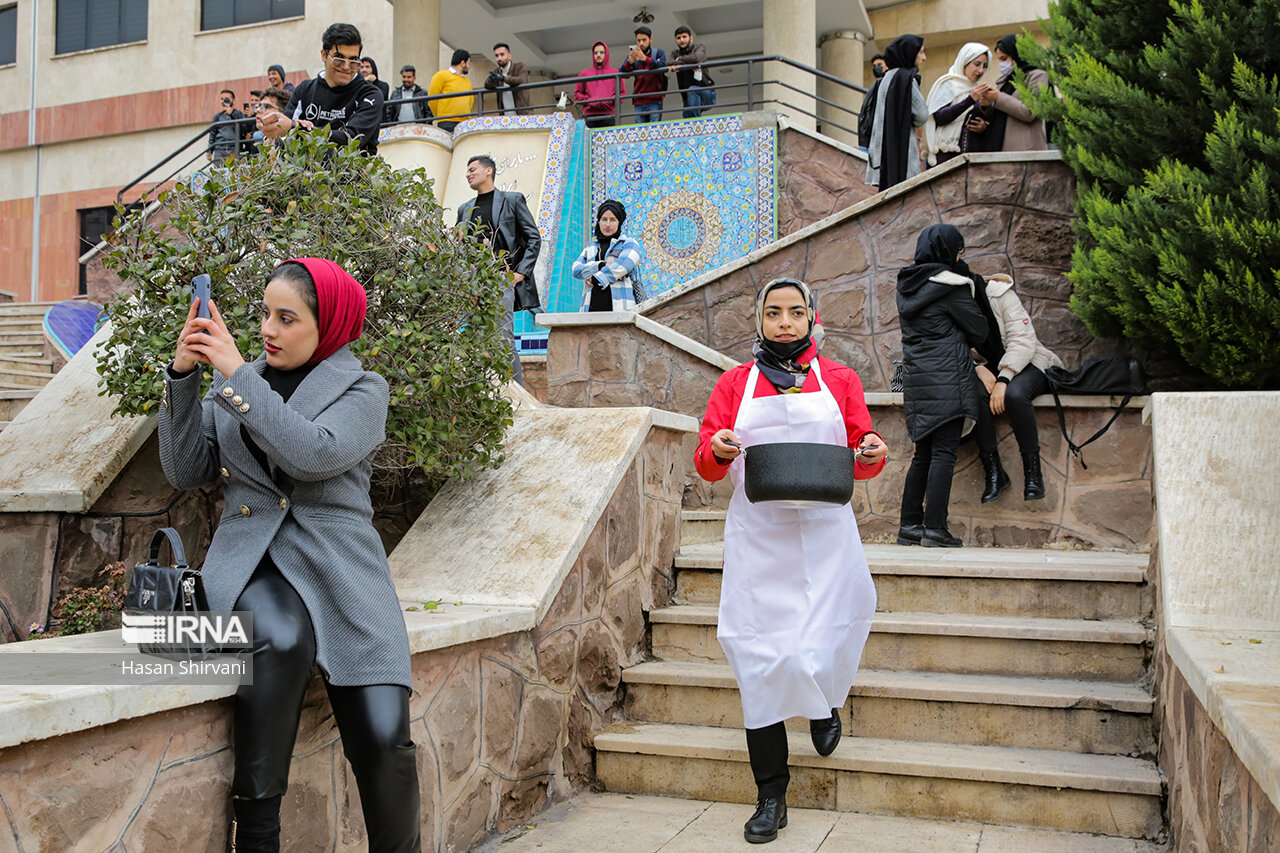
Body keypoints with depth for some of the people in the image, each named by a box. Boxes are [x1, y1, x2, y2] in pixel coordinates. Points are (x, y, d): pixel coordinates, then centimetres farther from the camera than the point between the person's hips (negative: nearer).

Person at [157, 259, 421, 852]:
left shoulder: (362, 390, 6)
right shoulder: (236, 382, 17)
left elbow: (312, 454, -14)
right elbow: (186, 472, 10)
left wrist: (235, 374, -12)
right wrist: (183, 375, 0)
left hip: (338, 570, -1)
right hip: (250, 563, 1)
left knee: (382, 738, -17)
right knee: (281, 638, -36)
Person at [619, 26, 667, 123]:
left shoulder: (658, 52, 5)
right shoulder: (633, 55, 11)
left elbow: (662, 65, -17)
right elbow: (622, 73, -3)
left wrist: (645, 58, -34)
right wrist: (629, 62, -26)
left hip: (655, 101, -2)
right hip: (639, 102, 2)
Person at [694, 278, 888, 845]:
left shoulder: (838, 380, 11)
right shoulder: (736, 383, 10)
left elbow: (861, 461, 13)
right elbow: (705, 465, 7)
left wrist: (871, 455, -10)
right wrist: (716, 450, -15)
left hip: (824, 533, 0)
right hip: (756, 537, 0)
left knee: (815, 649, -5)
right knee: (761, 659, -2)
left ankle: (826, 699, 35)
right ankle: (770, 796, 10)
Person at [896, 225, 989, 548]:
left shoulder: (907, 286, 13)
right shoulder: (951, 287, -9)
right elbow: (979, 331, -3)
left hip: (915, 377, 7)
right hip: (947, 378, -7)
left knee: (923, 454, 11)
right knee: (944, 453, -6)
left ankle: (909, 526, 11)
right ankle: (935, 529, -9)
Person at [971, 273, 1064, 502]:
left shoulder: (1000, 294, -13)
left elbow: (1022, 340, -20)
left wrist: (1003, 379, -31)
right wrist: (979, 369, -25)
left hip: (1031, 364, -3)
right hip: (993, 369, 4)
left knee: (1014, 393, -38)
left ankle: (1033, 470, -26)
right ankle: (993, 471, -26)